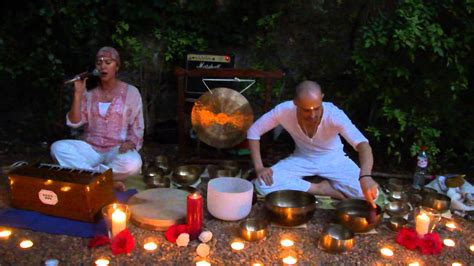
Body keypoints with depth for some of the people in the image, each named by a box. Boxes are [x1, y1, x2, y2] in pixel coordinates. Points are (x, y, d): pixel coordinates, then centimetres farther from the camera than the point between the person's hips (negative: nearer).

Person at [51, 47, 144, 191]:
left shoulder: (130, 92, 2)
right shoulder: (89, 93, 8)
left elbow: (137, 128, 1)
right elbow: (74, 122, -2)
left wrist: (130, 142, -19)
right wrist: (78, 94, -9)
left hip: (117, 149, -3)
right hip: (91, 148, 3)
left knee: (132, 163, -37)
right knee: (58, 147, -25)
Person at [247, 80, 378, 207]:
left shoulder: (334, 114, -32)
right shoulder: (284, 110, -27)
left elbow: (362, 144, -43)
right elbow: (253, 131, -14)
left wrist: (365, 176, -62)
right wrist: (259, 167, -24)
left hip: (333, 159, -1)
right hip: (302, 159, 2)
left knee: (367, 191, -25)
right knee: (263, 184, -25)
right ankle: (321, 189, -15)